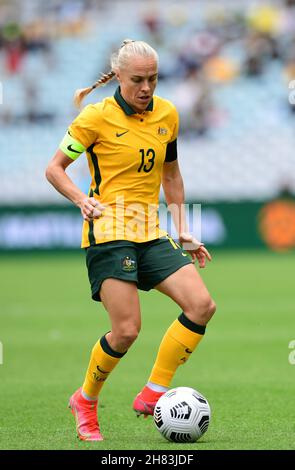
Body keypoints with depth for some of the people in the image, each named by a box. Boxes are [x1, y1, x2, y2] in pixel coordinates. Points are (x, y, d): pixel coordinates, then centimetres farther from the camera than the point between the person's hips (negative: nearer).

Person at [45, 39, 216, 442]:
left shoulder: (167, 114, 11)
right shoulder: (97, 117, -5)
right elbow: (54, 168, 1)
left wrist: (183, 230, 17)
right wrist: (82, 199, -17)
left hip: (151, 232, 6)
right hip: (109, 229, -6)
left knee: (202, 305, -13)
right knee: (126, 329, -15)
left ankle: (153, 394, -3)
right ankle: (86, 401, 11)